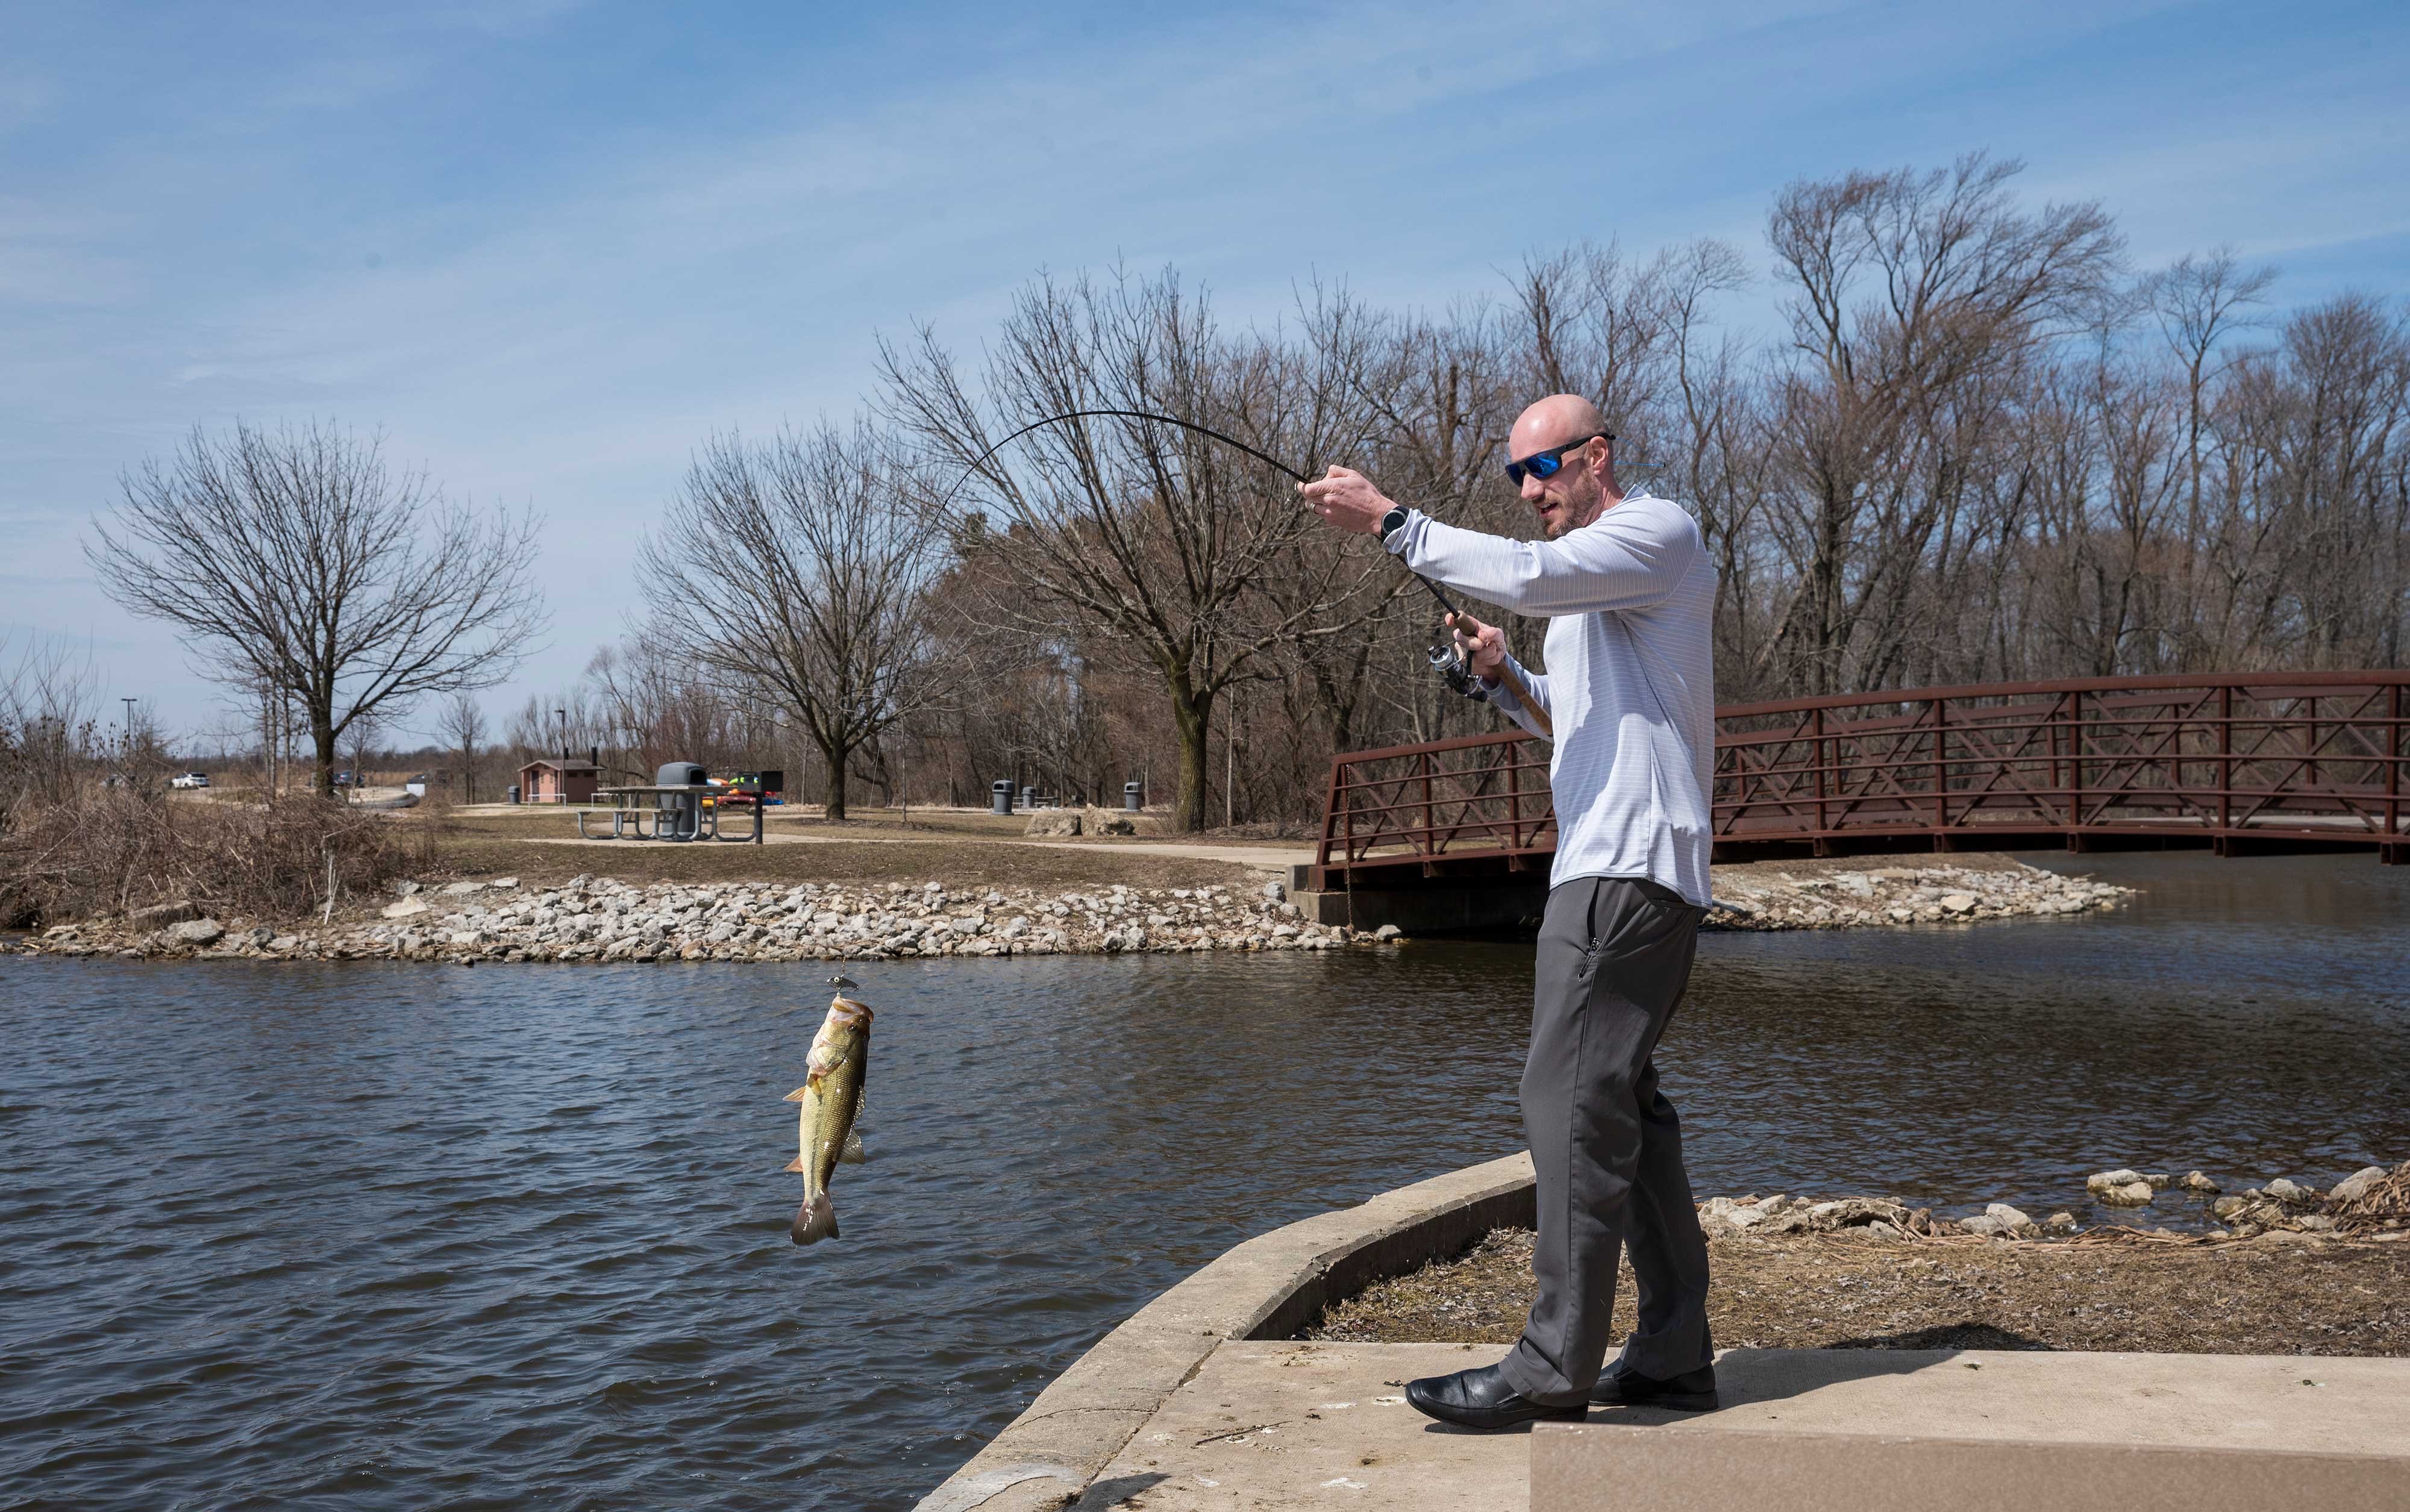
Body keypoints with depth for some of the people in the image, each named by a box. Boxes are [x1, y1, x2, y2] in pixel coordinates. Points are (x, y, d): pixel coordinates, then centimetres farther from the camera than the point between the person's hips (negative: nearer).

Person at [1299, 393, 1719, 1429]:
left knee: (1574, 1102, -15)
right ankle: (1673, 1354, 13)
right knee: (1624, 1105, 10)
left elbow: (1527, 575, -20)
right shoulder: (1590, 578, 27)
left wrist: (1387, 519, -14)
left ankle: (1556, 1364, -15)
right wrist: (1504, 676, 12)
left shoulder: (1658, 530, -3)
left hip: (1628, 866, -11)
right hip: (1611, 867, 11)